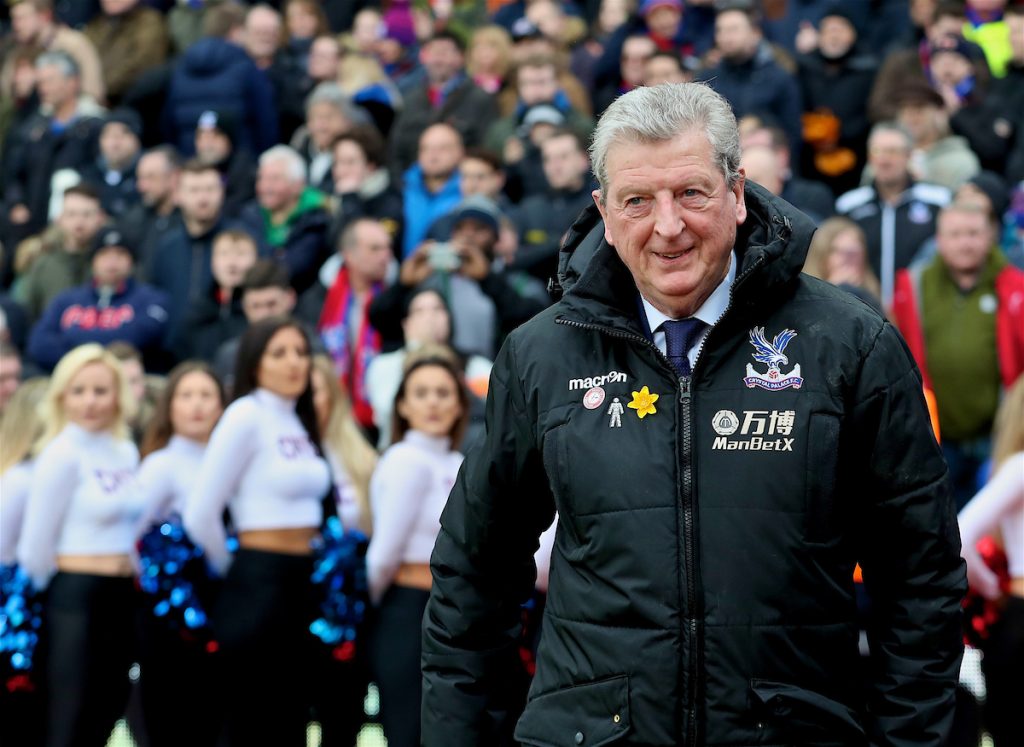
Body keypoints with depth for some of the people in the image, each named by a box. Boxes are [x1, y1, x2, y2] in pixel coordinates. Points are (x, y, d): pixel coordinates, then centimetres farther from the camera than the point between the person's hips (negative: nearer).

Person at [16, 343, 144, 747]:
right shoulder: (62, 455, -12)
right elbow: (35, 545, -12)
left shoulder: (127, 451, 11)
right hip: (76, 599, -8)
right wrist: (51, 599, -1)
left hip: (123, 597, 8)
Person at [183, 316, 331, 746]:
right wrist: (235, 572, 1)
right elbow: (200, 515, -13)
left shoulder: (302, 424, 14)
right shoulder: (246, 416, -9)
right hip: (258, 584, -8)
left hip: (303, 583, 8)